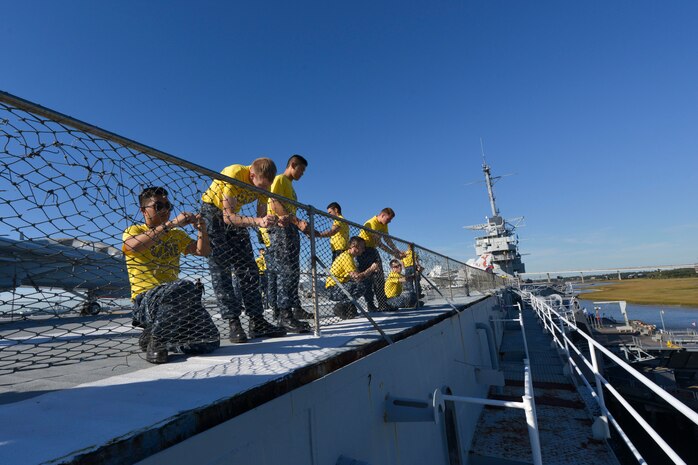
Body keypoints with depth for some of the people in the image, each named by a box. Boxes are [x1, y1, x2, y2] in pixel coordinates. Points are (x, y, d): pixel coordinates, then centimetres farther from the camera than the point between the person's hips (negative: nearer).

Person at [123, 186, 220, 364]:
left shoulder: (177, 235, 18)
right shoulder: (134, 230, 2)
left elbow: (203, 251, 10)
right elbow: (133, 246, -23)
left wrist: (201, 229, -7)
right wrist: (171, 223, -27)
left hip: (175, 298, 5)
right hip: (145, 299, -4)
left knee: (209, 343, -12)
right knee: (185, 287, -39)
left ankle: (170, 333, 16)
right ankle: (154, 339, -14)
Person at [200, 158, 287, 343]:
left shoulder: (263, 182, -11)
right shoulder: (234, 174, -29)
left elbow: (260, 217, -7)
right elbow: (228, 217, -32)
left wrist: (272, 221, -29)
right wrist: (257, 221, -45)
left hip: (234, 217, 6)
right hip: (213, 213, -6)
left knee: (248, 268, -4)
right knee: (220, 268, -15)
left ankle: (257, 322, -4)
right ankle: (233, 323, -13)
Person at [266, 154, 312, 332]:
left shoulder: (290, 185, 28)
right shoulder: (280, 179, 0)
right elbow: (276, 205, -15)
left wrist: (301, 225, 14)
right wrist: (297, 221, -21)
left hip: (291, 229, 10)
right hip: (281, 228, -10)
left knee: (293, 272, 10)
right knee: (286, 271, -15)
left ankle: (296, 308, 18)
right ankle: (285, 315, -15)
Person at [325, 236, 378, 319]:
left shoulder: (349, 256, 14)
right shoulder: (346, 257, -18)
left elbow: (358, 274, 14)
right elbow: (357, 277, -28)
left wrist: (371, 270, 4)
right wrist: (371, 269, -16)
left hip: (338, 287, 10)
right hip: (333, 290, -10)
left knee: (364, 282, 12)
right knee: (361, 285, -25)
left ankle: (349, 307, 11)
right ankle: (340, 307, -12)